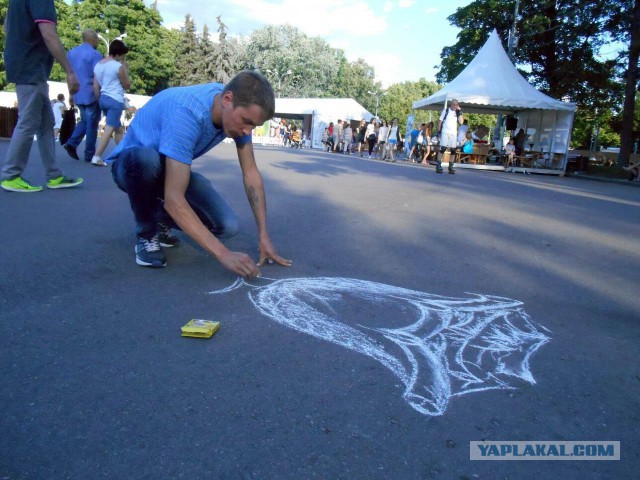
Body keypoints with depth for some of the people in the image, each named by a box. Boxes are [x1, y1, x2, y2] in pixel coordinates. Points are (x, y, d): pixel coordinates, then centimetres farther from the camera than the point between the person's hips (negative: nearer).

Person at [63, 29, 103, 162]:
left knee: (84, 121, 21)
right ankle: (89, 155, 4)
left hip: (78, 95, 7)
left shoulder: (71, 52, 11)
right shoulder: (95, 54, -11)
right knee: (92, 124, 1)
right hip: (91, 94, -6)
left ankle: (71, 143, 2)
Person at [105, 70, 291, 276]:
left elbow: (251, 173, -10)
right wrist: (223, 254, -43)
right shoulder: (186, 114, -37)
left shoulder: (238, 110, -16)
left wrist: (263, 236, -16)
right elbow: (174, 199, -41)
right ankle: (146, 234, -13)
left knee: (227, 226, -16)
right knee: (147, 158, -42)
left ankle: (161, 218, 12)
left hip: (172, 168, 5)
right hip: (132, 164, -5)